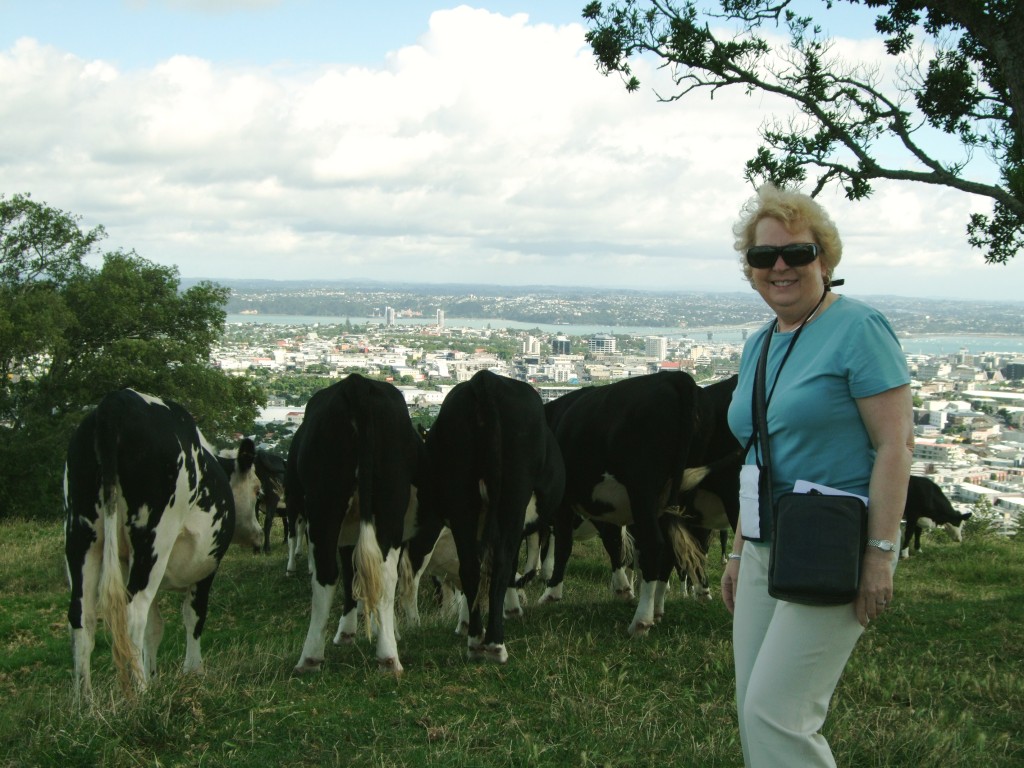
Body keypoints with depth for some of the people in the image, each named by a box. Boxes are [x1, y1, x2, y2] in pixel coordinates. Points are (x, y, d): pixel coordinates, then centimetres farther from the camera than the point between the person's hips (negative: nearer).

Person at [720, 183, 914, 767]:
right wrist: (740, 553, 20)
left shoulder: (858, 328, -10)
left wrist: (881, 554, -19)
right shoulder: (759, 345, 13)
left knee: (775, 712, -11)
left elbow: (896, 442, -14)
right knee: (755, 711, 10)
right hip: (767, 547, 8)